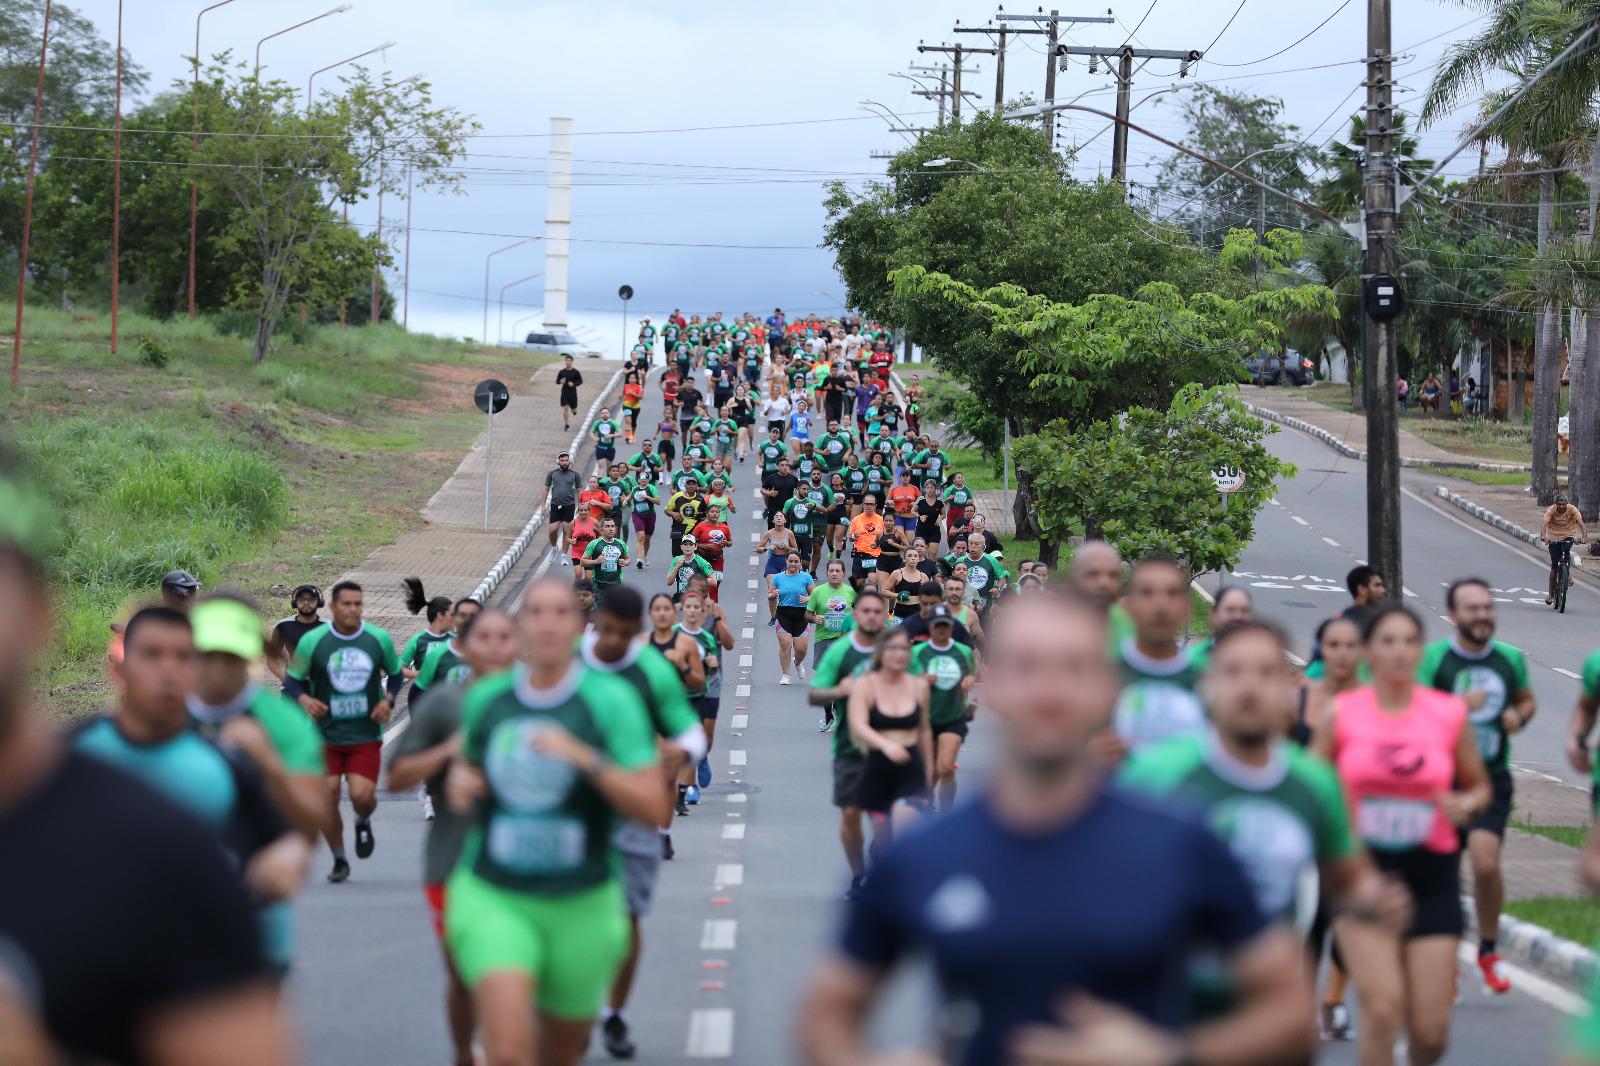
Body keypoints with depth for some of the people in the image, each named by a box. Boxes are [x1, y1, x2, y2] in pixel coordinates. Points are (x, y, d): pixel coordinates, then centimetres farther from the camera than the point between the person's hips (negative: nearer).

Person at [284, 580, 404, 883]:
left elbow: (396, 673, 15)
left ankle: (363, 822, 25)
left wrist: (388, 700, -4)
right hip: (325, 734, 0)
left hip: (366, 735, 0)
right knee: (326, 795, -4)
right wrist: (303, 699, -18)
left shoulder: (379, 639, 0)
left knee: (362, 795, -14)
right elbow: (291, 680, 3)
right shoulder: (312, 641, -5)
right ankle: (339, 861, 16)